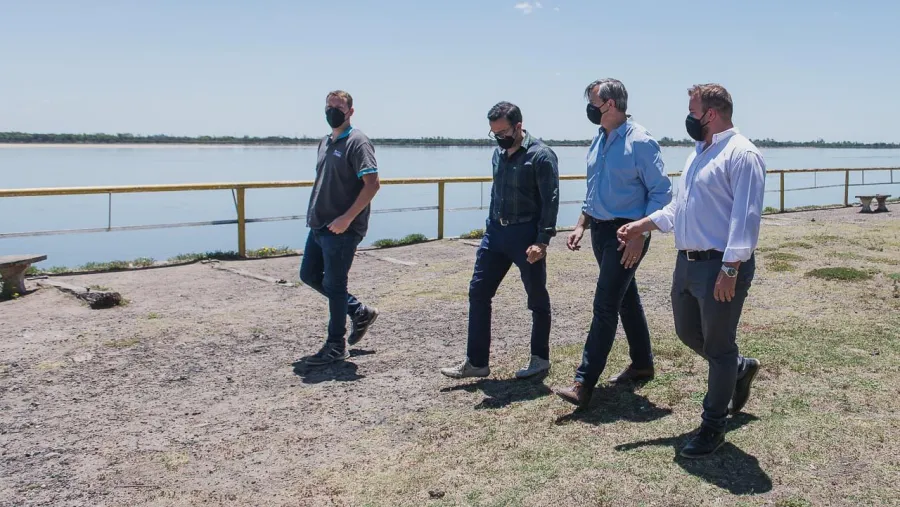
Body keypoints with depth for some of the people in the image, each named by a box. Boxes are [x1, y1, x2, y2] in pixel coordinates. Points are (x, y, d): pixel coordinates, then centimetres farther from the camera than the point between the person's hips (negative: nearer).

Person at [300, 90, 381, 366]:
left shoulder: (357, 142, -12)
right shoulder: (325, 142, 15)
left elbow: (372, 184, -20)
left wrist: (346, 218, -23)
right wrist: (316, 214, 15)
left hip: (342, 229, -9)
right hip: (318, 226, 9)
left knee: (333, 284, -2)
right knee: (309, 275, 16)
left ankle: (336, 346, 13)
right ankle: (360, 311, 27)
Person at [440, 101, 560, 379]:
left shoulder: (540, 155, -12)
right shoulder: (499, 152, 10)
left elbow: (550, 201, -16)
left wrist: (543, 240, -21)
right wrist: (491, 227, 18)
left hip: (526, 235, -7)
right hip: (496, 231, 7)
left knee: (537, 298, 6)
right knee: (478, 292, 4)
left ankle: (540, 358, 23)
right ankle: (476, 362, 11)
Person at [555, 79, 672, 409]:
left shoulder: (640, 142, -14)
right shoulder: (599, 140, 10)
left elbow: (661, 192, -14)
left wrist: (640, 236, -20)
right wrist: (581, 226, 13)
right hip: (600, 230, 8)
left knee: (605, 306, -10)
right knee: (626, 298, 18)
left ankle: (584, 384, -9)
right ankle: (642, 364, 33)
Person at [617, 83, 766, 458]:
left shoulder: (741, 154, -14)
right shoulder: (698, 155, 16)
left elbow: (745, 216, -21)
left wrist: (730, 270, -25)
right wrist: (640, 226, 18)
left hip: (721, 267, -9)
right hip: (687, 262, 9)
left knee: (718, 347, 4)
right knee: (688, 333, 21)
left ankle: (713, 426, 19)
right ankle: (740, 370, 46)